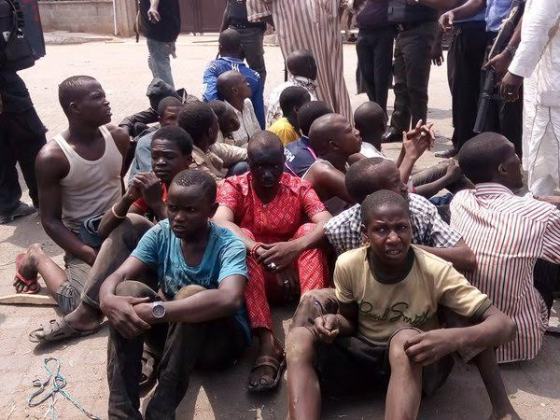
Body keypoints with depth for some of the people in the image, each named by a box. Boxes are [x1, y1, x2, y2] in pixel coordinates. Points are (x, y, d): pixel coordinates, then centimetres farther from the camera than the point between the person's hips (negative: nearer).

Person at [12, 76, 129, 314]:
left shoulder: (119, 137, -3)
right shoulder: (51, 157, -17)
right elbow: (51, 221, -14)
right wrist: (92, 256, -24)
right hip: (82, 237, -4)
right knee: (84, 306, -19)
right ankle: (36, 258, 10)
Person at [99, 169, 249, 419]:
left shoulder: (229, 245, -23)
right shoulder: (160, 234, -8)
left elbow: (229, 299, -43)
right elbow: (118, 276, -17)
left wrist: (157, 311, -46)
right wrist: (107, 300, -41)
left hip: (222, 339, -4)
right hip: (172, 331, 5)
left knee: (192, 294, -35)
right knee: (128, 291, -23)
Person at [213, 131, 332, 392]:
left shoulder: (299, 188, -1)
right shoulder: (234, 186, -3)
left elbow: (327, 224, -18)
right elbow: (220, 223, -24)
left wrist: (295, 247, -38)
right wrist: (259, 251, -40)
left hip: (294, 275, 1)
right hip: (253, 279, 0)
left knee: (309, 229, -22)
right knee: (240, 237, -29)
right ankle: (267, 344, -42)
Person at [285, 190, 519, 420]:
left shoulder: (436, 271, -22)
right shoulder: (348, 265, -14)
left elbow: (505, 325, -23)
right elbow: (350, 321, 4)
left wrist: (452, 339, -43)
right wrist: (335, 322, -22)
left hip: (417, 363, -3)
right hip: (363, 355, 3)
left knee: (405, 336, -38)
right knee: (299, 339, -23)